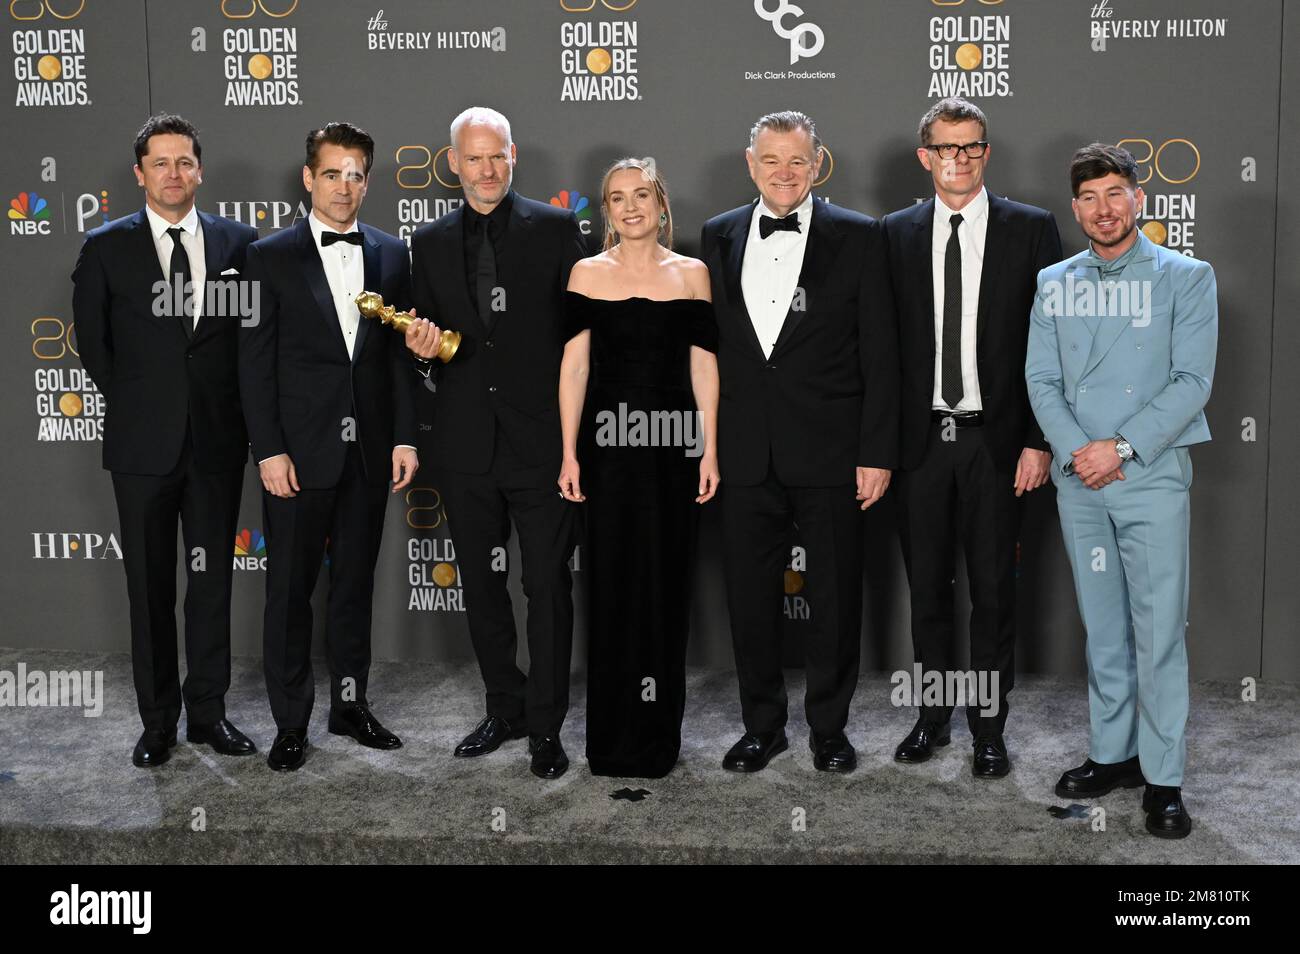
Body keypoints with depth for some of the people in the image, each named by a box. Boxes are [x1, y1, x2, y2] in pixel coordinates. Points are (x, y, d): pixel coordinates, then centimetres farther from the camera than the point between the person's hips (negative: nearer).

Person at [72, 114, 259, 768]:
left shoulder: (237, 242, 4)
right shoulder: (105, 247, 1)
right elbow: (92, 341, 7)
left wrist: (236, 409, 2)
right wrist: (130, 406, 5)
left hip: (217, 439, 1)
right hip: (143, 443, -1)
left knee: (212, 580, 7)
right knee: (150, 587, 6)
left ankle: (208, 712, 18)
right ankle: (158, 720, 16)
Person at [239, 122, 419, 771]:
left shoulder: (390, 254, 8)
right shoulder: (271, 257, -2)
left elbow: (401, 352, 9)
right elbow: (255, 361, -4)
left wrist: (404, 437, 2)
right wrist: (269, 450, -11)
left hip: (368, 450, 3)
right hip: (299, 450, -3)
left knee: (355, 582, 13)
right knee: (290, 588, 4)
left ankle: (350, 705, 25)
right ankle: (290, 721, 14)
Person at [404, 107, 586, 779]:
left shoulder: (555, 229, 0)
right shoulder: (430, 243, 10)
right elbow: (426, 336, 16)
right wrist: (423, 348, -8)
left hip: (541, 439, -4)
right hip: (466, 443, 4)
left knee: (548, 585, 0)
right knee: (481, 585, 13)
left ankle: (546, 726, 12)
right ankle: (506, 709, 28)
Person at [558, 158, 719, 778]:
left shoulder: (692, 273, 7)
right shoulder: (588, 274, 4)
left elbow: (704, 366, 6)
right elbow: (574, 366, 1)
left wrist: (710, 450, -1)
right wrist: (569, 454, -5)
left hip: (674, 443, 1)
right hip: (608, 441, -1)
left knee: (667, 581, 5)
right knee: (611, 582, 3)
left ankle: (659, 737, 18)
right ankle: (613, 738, 14)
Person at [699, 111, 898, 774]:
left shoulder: (857, 237, -1)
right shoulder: (719, 236, 8)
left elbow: (880, 354, -3)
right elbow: (707, 345, 11)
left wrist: (877, 452, -8)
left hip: (829, 452, -2)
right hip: (745, 453, 3)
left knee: (835, 596, 7)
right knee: (749, 595, 9)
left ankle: (828, 726, 24)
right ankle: (762, 725, 25)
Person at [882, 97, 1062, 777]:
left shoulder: (1031, 230, 1)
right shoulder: (896, 233, 6)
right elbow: (885, 342, 5)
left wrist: (1039, 440, -8)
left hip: (996, 441, -2)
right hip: (919, 438, 2)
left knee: (993, 590, 5)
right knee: (927, 587, 11)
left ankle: (988, 727, 16)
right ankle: (934, 714, 25)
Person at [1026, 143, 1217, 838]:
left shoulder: (1186, 278, 1)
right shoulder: (1054, 284, 10)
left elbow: (1191, 382, -7)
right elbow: (1041, 380, 6)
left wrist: (1121, 448, -14)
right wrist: (1077, 452, -9)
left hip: (1152, 475, -3)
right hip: (1078, 480, 3)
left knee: (1159, 631, -4)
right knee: (1103, 627, 11)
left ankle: (1163, 778, 4)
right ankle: (1113, 753, 22)